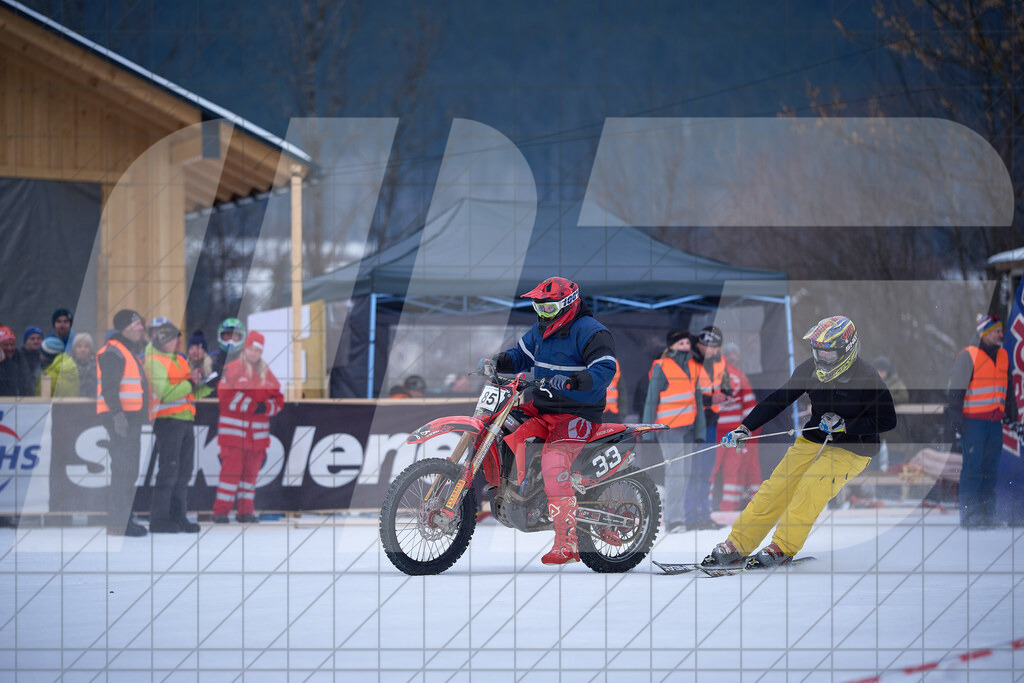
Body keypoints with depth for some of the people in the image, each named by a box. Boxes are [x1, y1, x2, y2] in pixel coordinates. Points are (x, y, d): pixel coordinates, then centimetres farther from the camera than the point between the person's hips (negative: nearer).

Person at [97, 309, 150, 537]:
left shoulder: (129, 353, 22)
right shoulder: (114, 352, -11)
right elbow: (109, 387, -20)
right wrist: (118, 415, -29)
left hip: (131, 420, 11)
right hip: (120, 420, -11)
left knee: (129, 472, 14)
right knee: (124, 471, -14)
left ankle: (124, 520, 20)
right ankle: (117, 525, -15)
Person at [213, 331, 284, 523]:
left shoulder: (267, 374, 12)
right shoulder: (232, 369, -3)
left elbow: (278, 401, 11)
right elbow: (225, 396, -13)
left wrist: (266, 407, -11)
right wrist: (251, 405, -16)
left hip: (258, 433, 5)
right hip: (233, 431, -5)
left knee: (251, 471, 7)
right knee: (231, 469, -9)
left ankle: (246, 511, 14)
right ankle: (221, 511, -5)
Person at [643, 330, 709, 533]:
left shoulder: (693, 366, 12)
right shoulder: (662, 368, -6)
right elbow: (651, 400, -5)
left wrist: (700, 430, 16)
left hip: (688, 426, 7)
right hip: (669, 427, -7)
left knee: (685, 473, 6)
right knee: (675, 472, -12)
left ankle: (677, 517, 11)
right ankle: (674, 520, -12)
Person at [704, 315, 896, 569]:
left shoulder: (866, 379, -20)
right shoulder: (810, 369, -4)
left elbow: (887, 420, -15)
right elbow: (779, 399, 4)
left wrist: (844, 425, -22)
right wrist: (745, 429, -2)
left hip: (851, 449, -5)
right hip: (813, 441, 5)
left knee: (810, 488, -25)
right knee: (777, 487, -6)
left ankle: (783, 549, -13)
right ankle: (736, 546, -1)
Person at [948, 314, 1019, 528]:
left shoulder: (1003, 356, 13)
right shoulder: (967, 357, -7)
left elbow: (1008, 388, 24)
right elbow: (956, 391, -7)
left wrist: (1011, 413, 22)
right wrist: (956, 420, -12)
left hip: (995, 421, 7)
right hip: (973, 420, -7)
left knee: (991, 469, 6)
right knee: (973, 468, -9)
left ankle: (986, 514, 11)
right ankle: (969, 516, -7)